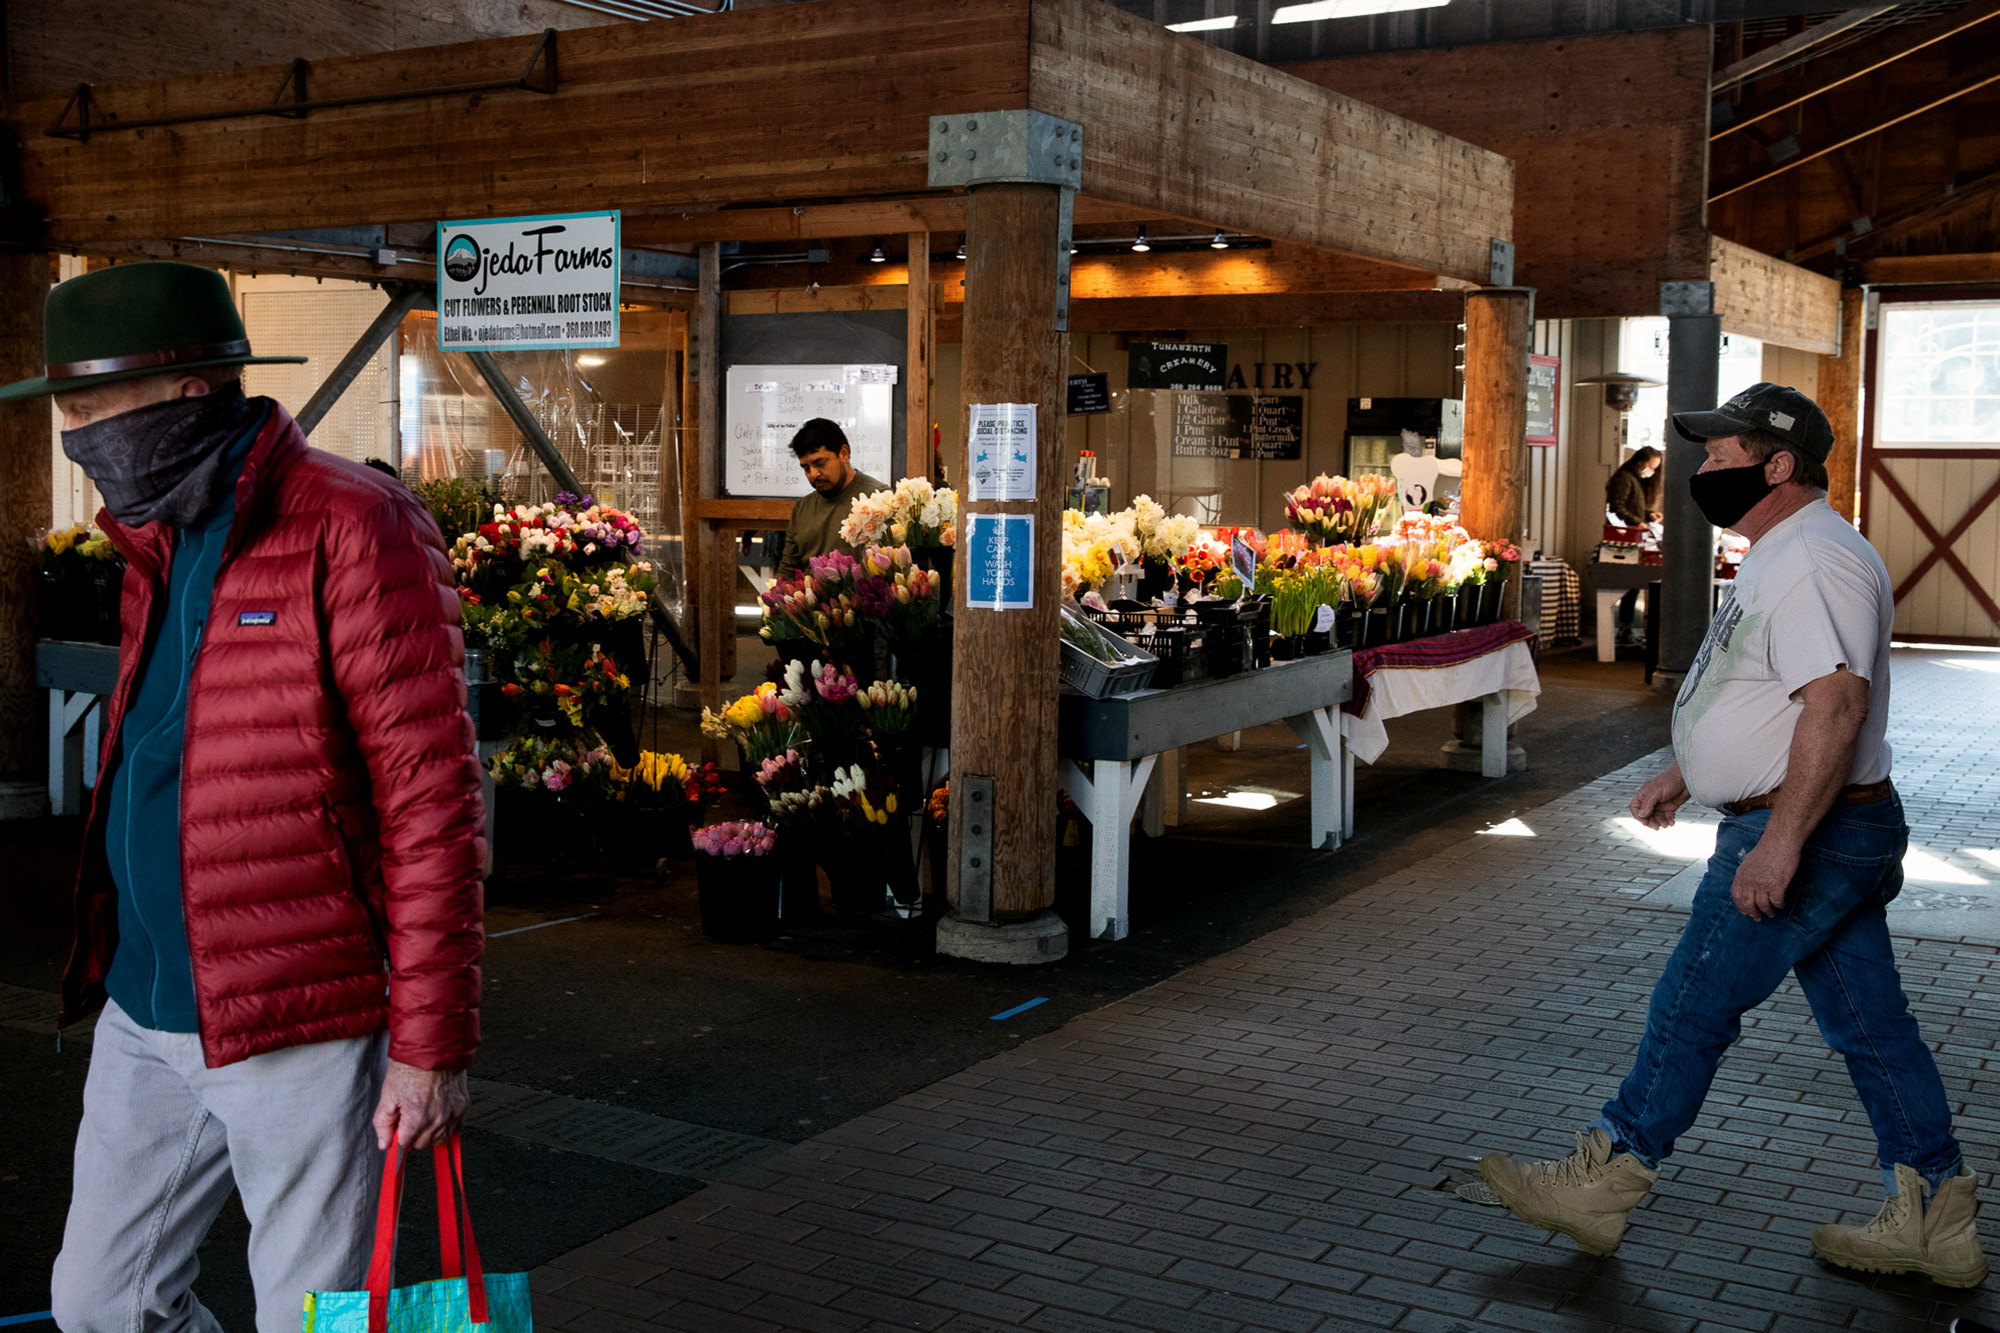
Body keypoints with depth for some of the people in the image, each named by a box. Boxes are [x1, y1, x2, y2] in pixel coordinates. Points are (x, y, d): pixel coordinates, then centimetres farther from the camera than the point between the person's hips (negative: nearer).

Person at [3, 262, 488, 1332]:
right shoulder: (158, 541, 12)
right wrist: (112, 966, 18)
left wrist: (430, 1044, -17)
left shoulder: (350, 529, -15)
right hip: (144, 1020, 8)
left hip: (301, 1029, -8)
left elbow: (432, 797, -17)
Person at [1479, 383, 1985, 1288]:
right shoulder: (1782, 558, 16)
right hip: (1837, 836, 11)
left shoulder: (1814, 565, -20)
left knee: (1692, 1009, -1)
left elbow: (1835, 706, -30)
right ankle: (1935, 1222, 22)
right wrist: (1685, 776, 29)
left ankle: (1599, 1187, 10)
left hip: (1806, 837, -11)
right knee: (1870, 1024, 14)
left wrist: (1780, 840, -33)